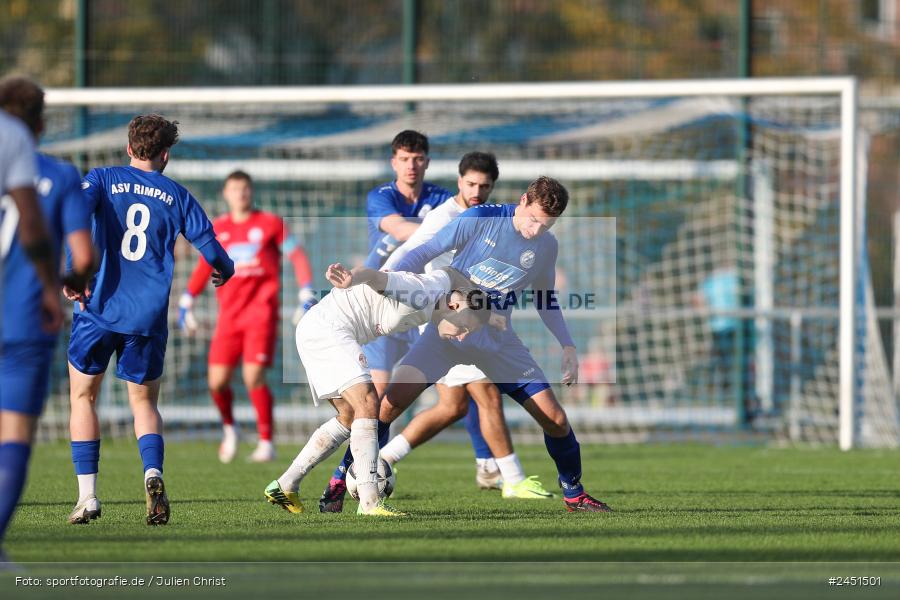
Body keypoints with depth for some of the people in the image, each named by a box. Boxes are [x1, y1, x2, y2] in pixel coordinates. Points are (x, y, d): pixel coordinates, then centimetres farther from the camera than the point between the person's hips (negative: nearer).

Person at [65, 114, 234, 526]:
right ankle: (153, 474, -12)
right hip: (148, 318, 1)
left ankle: (87, 496, 4)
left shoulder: (102, 179, 5)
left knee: (83, 397, 15)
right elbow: (210, 247, 7)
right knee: (144, 402, 16)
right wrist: (225, 272, 29)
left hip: (99, 307, -1)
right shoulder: (176, 195, 8)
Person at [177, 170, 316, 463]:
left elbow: (298, 257, 5)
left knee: (254, 377, -16)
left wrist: (307, 296, -4)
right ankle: (229, 428, 25)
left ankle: (266, 443, -7)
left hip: (261, 311, -4)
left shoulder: (270, 224, 2)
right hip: (229, 315, 4)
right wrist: (186, 303, 20)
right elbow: (204, 267, 22)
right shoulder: (217, 229, 11)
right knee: (217, 382, -4)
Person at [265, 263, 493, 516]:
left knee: (349, 417, 19)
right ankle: (370, 502, -28)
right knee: (368, 405, -20)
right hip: (328, 327, -11)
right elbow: (374, 276, -31)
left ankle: (285, 486, 22)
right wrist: (351, 280, -50)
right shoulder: (425, 292, -18)